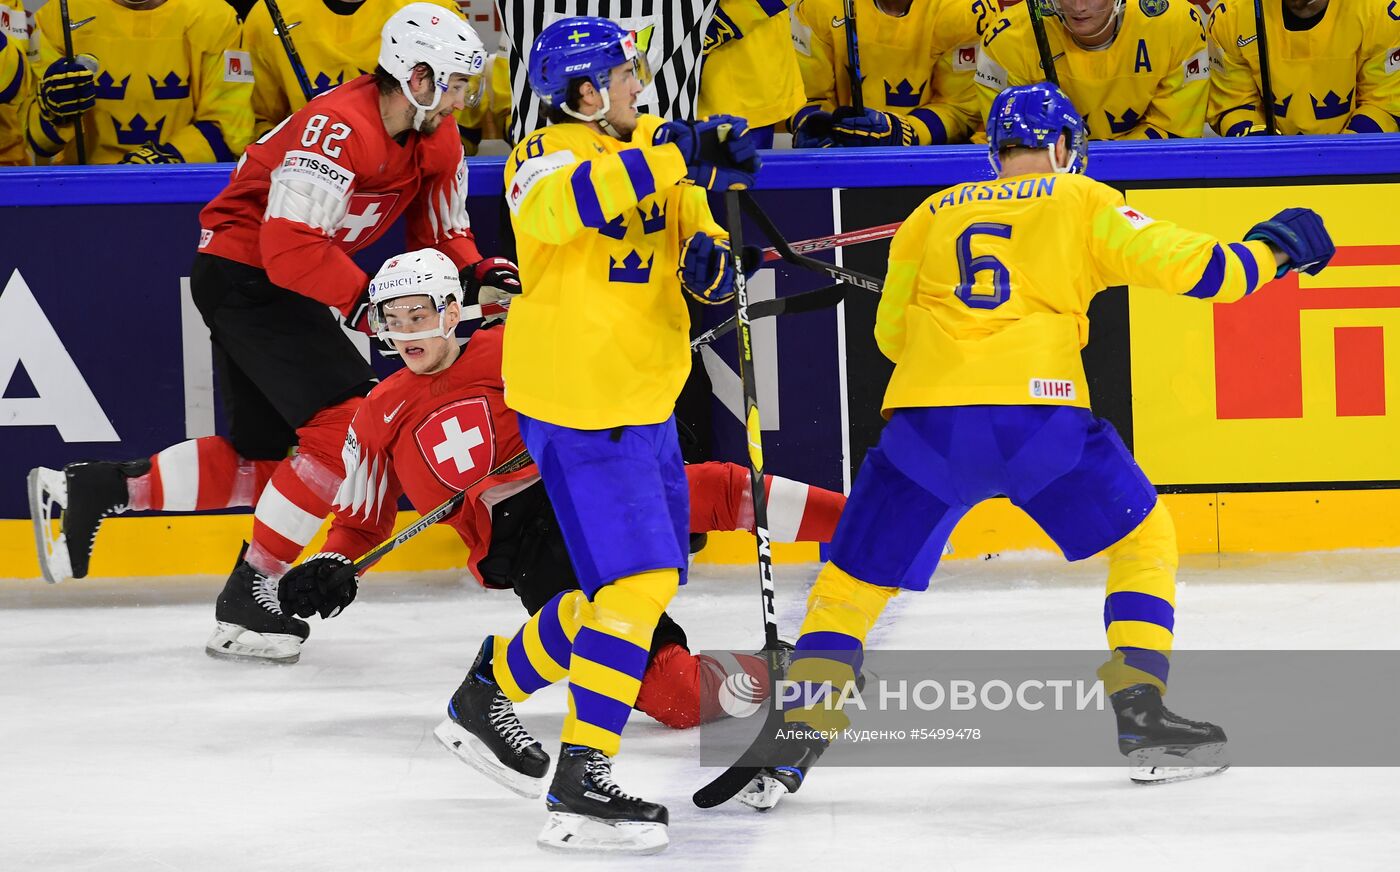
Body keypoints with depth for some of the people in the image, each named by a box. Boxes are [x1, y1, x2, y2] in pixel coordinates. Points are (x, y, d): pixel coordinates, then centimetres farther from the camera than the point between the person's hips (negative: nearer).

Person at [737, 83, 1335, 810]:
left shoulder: (932, 215, 23)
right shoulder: (1079, 202, 13)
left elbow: (891, 332, 27)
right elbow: (1177, 261, 5)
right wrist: (1268, 250, 21)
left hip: (925, 419, 2)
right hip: (1036, 412, -2)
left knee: (853, 579, 13)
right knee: (1144, 538, 19)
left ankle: (795, 742, -1)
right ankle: (1141, 718, 9)